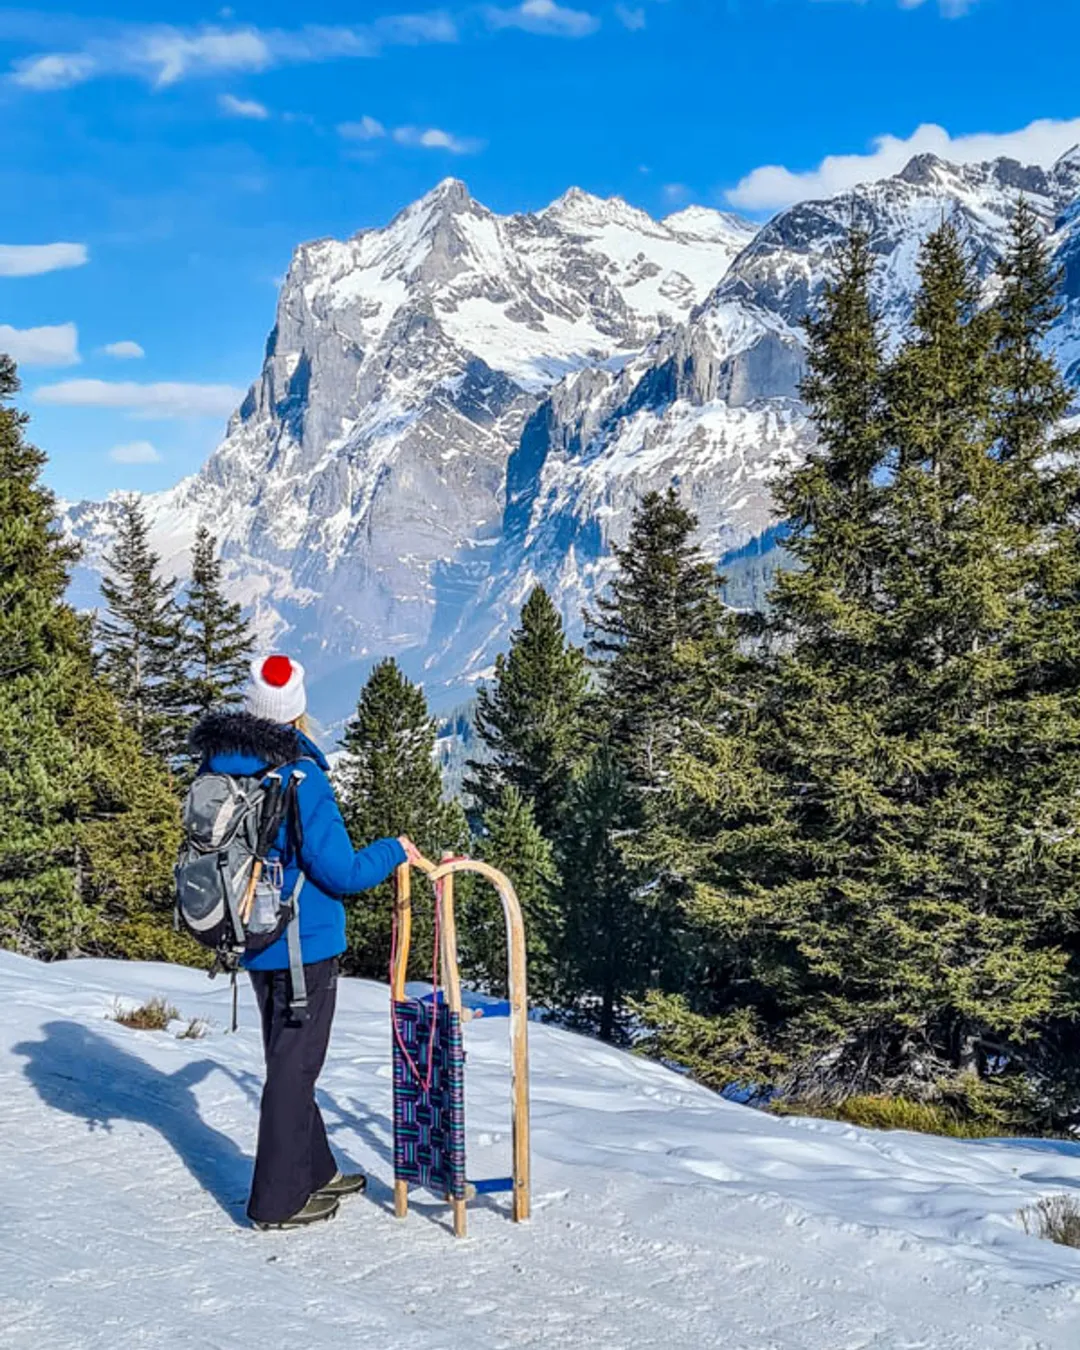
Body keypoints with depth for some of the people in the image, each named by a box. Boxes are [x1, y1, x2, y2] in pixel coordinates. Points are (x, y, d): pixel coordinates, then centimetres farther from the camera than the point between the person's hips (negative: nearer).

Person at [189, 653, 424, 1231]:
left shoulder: (218, 765, 0)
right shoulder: (298, 774, -22)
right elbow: (339, 871, -20)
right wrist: (393, 852, -3)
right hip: (304, 946, -7)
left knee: (288, 1060, 20)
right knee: (293, 1067, 4)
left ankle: (314, 1171, 35)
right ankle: (277, 1200, 13)